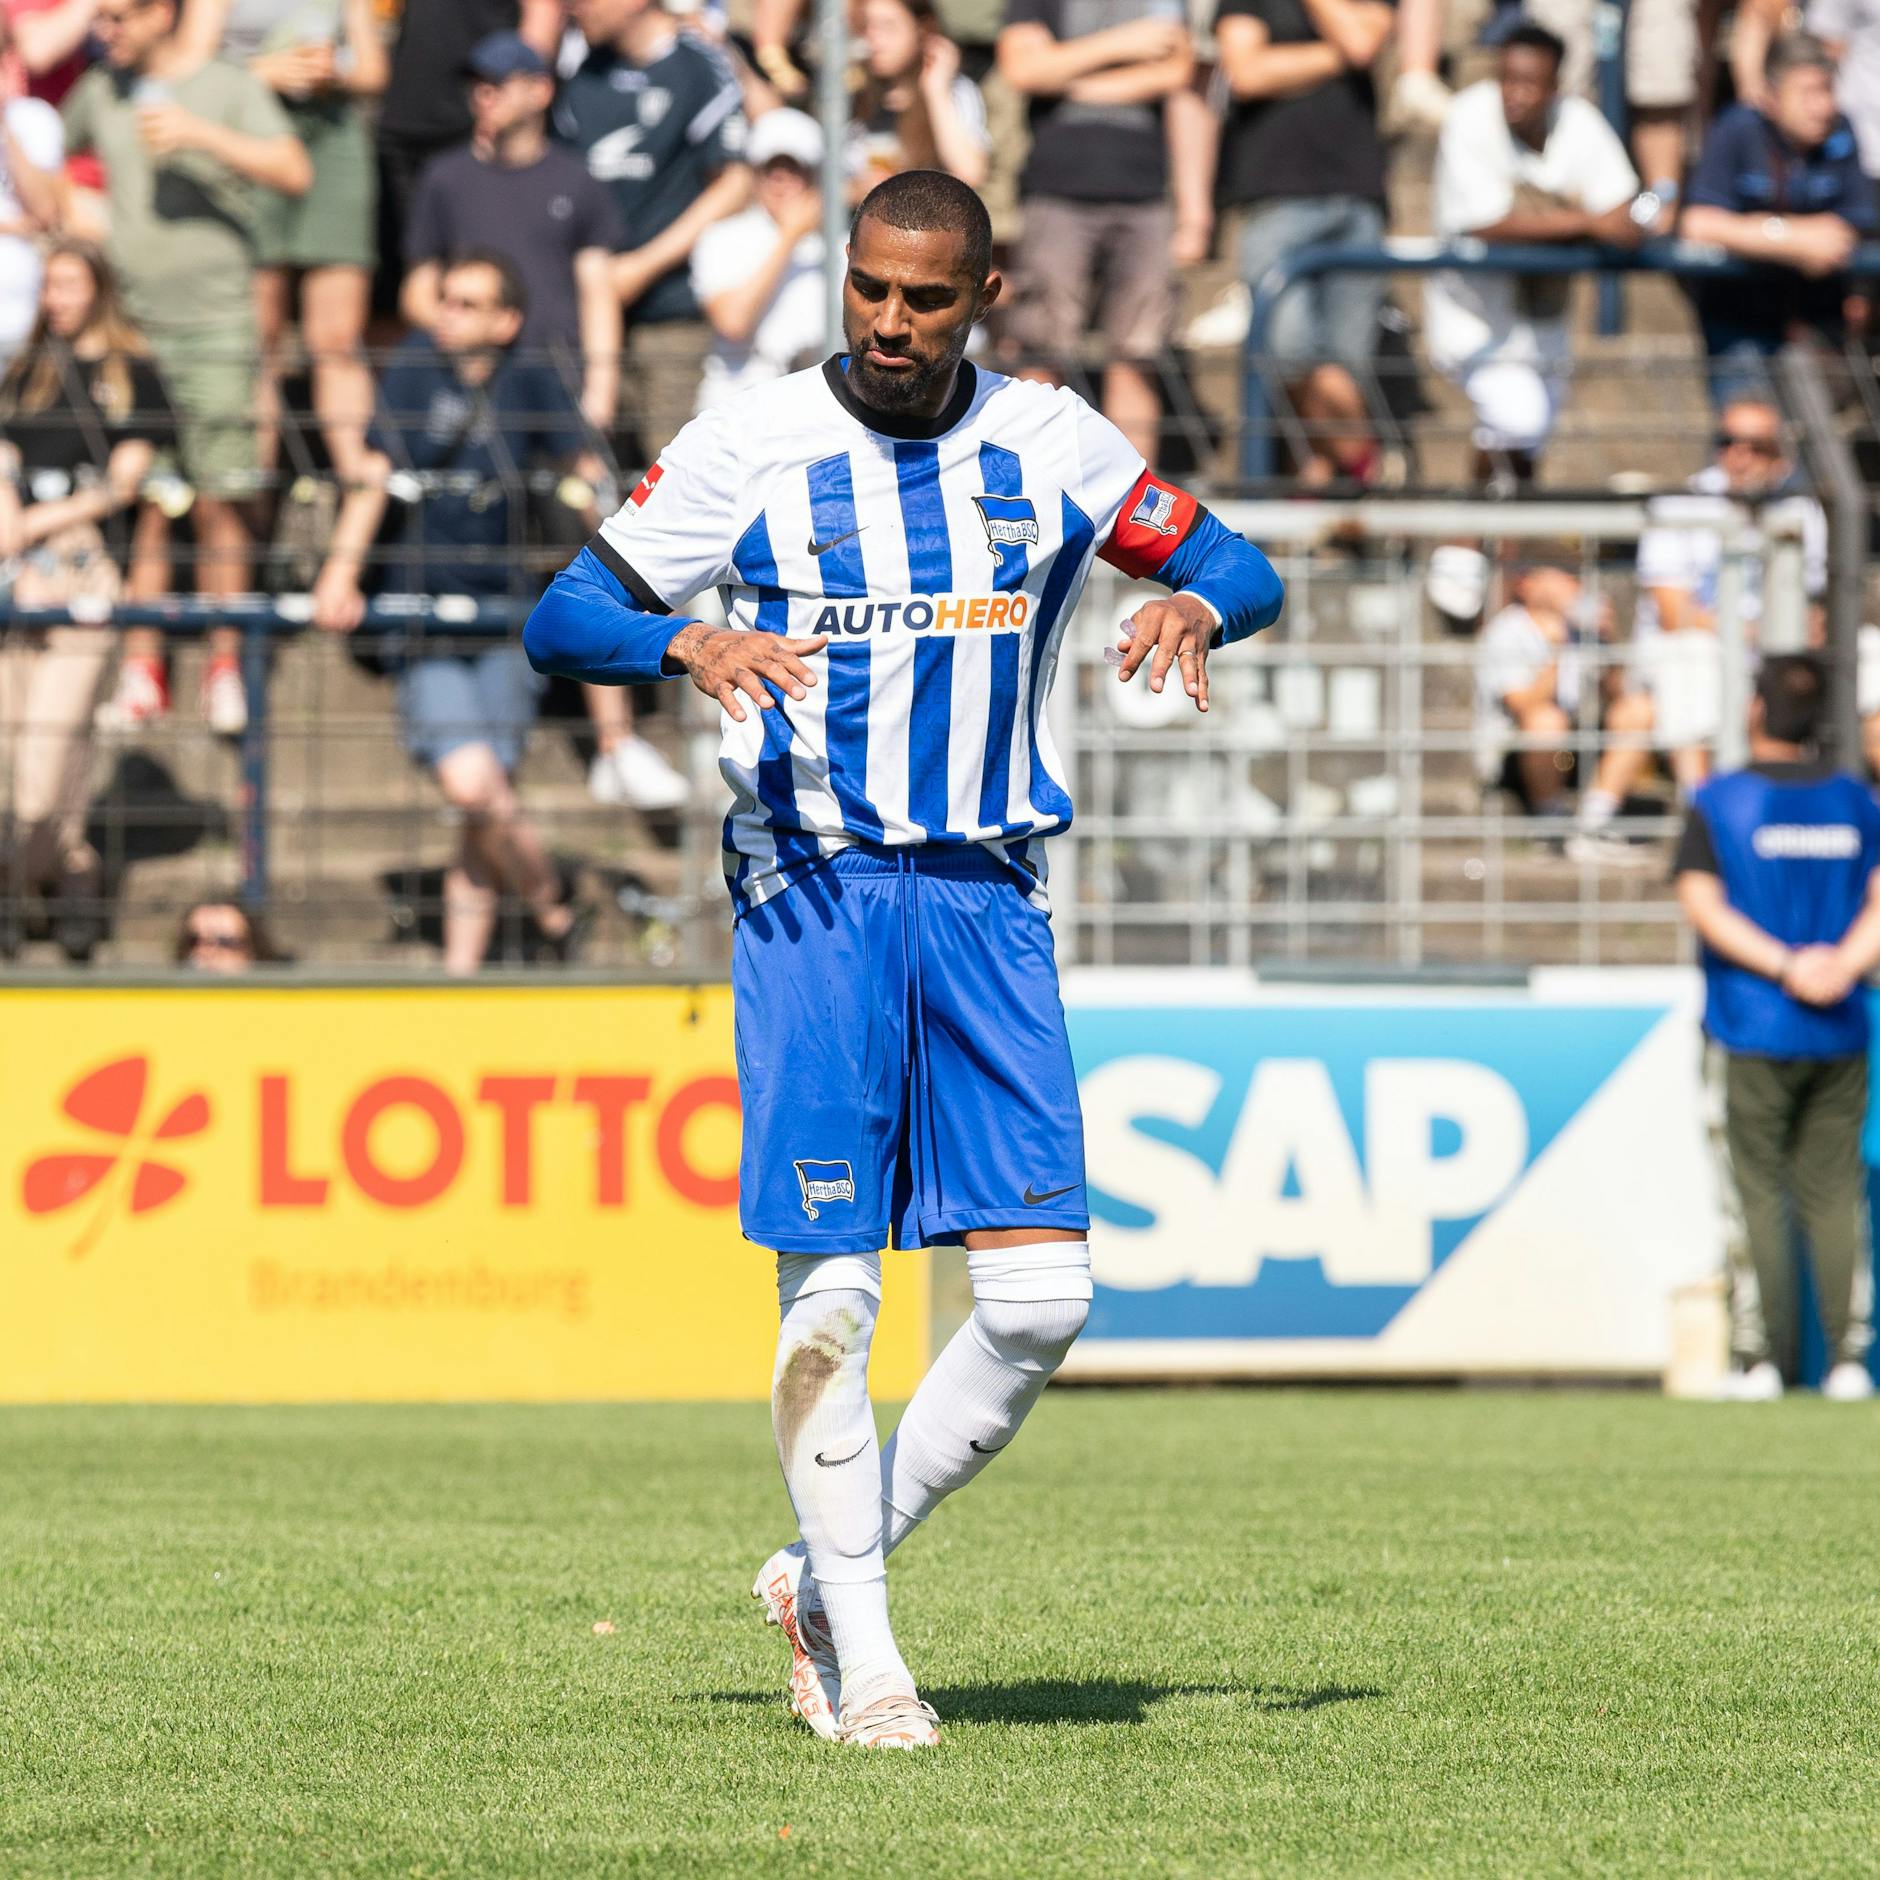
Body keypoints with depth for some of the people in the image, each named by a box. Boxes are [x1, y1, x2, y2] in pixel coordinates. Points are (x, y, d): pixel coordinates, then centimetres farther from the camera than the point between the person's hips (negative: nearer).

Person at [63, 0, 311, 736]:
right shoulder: (101, 91, 12)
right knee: (142, 502, -1)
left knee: (218, 502, -3)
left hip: (213, 321, -3)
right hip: (129, 318, 3)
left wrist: (201, 133, -19)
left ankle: (225, 668, 5)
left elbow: (294, 173, -13)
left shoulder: (231, 89, 0)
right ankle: (141, 672, 3)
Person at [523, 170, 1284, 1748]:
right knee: (831, 1294, -6)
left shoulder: (1051, 444, 5)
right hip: (812, 892, -3)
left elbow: (1244, 570, 11)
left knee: (1044, 1293, -6)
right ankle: (858, 1653, 7)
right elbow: (561, 620, -2)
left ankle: (831, 1570, 12)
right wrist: (691, 644, -23)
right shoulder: (752, 445, -2)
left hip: (986, 898, 3)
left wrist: (1192, 606, -13)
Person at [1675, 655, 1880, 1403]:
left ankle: (1760, 1360, -3)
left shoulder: (1718, 802, -3)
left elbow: (1703, 902, -12)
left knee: (1756, 1195, 0)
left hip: (1751, 1031, -3)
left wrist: (1787, 967, -15)